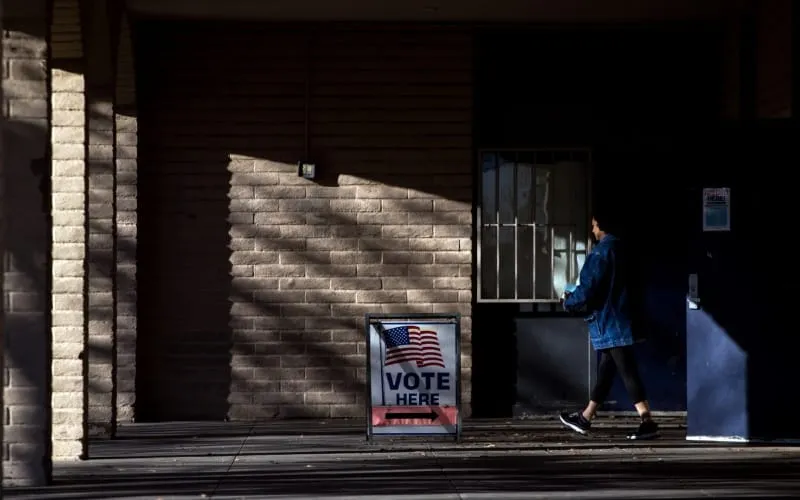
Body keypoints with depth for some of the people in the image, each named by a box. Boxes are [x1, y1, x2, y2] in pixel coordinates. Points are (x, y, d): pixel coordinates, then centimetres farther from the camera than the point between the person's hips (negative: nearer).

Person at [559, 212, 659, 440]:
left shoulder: (602, 252, -14)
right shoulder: (619, 250, 14)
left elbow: (588, 289, -15)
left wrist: (569, 302, 2)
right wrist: (578, 298, 22)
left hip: (610, 323, -10)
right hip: (618, 320, 10)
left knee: (628, 372, -11)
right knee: (605, 371, 15)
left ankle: (648, 422, -15)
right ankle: (585, 418, 26)